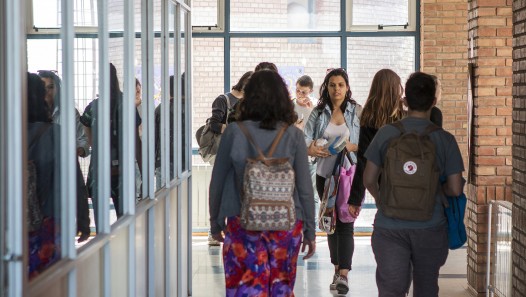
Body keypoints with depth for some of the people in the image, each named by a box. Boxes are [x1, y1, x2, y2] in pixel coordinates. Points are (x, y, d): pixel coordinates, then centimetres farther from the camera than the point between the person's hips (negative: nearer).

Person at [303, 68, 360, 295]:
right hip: (325, 175, 4)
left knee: (345, 224, -9)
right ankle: (337, 269, 26)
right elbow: (305, 139, -2)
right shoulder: (318, 113, 4)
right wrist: (310, 149, -23)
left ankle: (343, 275, -9)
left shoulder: (357, 112, -3)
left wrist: (353, 147, -22)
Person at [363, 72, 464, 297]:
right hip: (430, 227, 1)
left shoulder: (386, 134, -4)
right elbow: (455, 189, -4)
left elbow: (369, 180, 0)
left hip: (390, 226, 0)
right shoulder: (445, 140, -5)